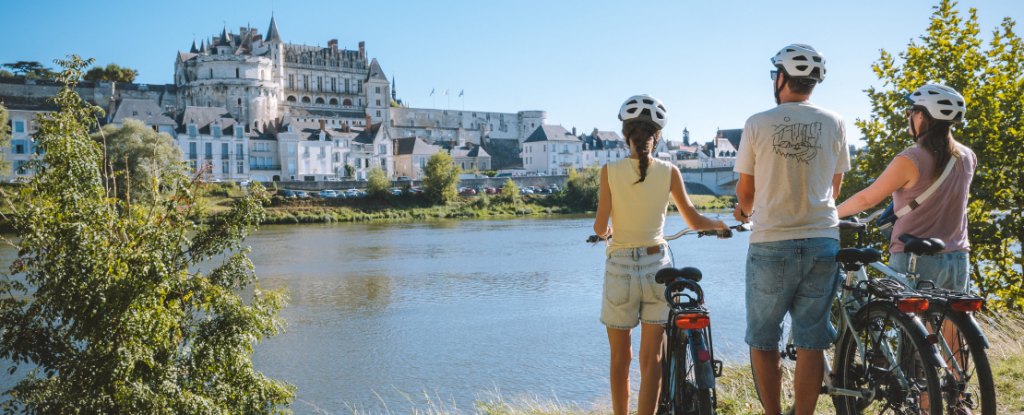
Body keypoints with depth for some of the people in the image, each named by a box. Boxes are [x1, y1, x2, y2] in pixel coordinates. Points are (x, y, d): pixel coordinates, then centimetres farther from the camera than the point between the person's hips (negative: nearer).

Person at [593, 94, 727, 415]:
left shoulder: (610, 171, -7)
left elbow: (600, 228, -9)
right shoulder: (669, 172, -3)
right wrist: (720, 224, 24)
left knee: (620, 358, 13)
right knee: (652, 358, 8)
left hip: (620, 269, -1)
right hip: (658, 267, 1)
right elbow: (694, 222, 4)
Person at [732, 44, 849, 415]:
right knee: (811, 342, 7)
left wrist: (746, 211, 26)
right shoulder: (834, 123, 3)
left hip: (771, 244, -2)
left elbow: (745, 190, 3)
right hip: (823, 241, 3)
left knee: (763, 341, 10)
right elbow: (835, 186, 13)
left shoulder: (757, 124, -5)